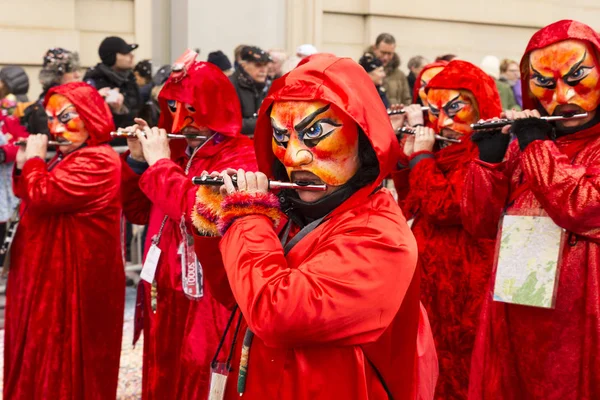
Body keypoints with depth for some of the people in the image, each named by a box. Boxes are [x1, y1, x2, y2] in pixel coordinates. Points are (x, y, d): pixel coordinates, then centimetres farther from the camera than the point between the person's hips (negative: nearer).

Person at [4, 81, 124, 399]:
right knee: (45, 355, 18)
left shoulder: (97, 160, -20)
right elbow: (30, 196, 20)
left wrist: (34, 158, -11)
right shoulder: (69, 156, 15)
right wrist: (23, 165, 3)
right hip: (52, 271, 10)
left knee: (62, 361, 0)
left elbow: (41, 197, -27)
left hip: (73, 277, -10)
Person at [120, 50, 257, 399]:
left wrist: (160, 164, -18)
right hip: (164, 295, 7)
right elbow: (138, 212, 13)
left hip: (208, 300, -7)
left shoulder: (241, 158, -13)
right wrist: (137, 160, -2)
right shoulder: (176, 151, 10)